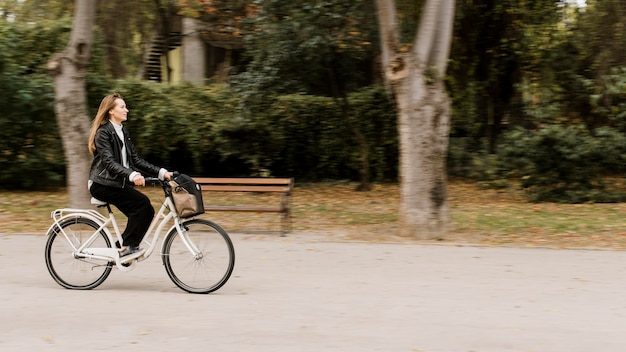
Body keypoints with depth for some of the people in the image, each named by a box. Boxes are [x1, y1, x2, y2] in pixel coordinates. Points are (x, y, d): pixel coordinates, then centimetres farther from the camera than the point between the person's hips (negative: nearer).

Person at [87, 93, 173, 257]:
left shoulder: (123, 132, 14)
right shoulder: (103, 133, -12)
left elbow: (136, 160, 11)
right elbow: (109, 162, -25)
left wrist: (161, 172, -1)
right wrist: (132, 175, -41)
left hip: (118, 183, 8)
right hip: (102, 185, -8)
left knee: (147, 211, -7)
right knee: (142, 202, -23)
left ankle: (122, 245, 2)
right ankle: (127, 246, -16)